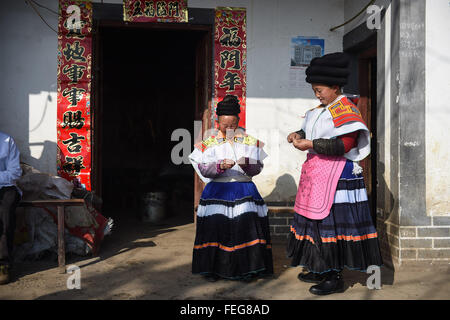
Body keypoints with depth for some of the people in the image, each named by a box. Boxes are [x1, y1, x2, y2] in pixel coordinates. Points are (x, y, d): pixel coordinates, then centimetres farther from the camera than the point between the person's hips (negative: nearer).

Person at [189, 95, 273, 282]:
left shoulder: (250, 142, 9)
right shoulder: (209, 143, 7)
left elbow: (258, 168, 5)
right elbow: (204, 169, 0)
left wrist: (247, 165, -16)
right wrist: (220, 166, -18)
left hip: (244, 191, 1)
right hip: (217, 191, -1)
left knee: (247, 224, -12)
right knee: (215, 226, -10)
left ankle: (246, 269, 0)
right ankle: (212, 268, 5)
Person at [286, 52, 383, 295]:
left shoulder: (346, 110, -12)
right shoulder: (320, 110, 15)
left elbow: (344, 145, -22)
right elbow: (309, 130, 25)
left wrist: (310, 145, -21)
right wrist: (298, 135, 2)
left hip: (336, 175, -9)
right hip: (317, 173, 9)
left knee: (332, 221, -7)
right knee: (317, 220, 13)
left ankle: (334, 278, 1)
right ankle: (320, 271, 24)